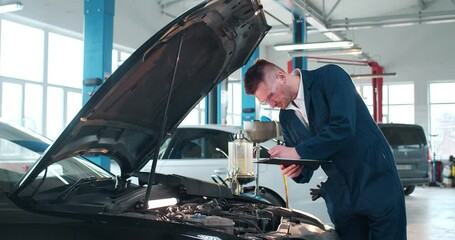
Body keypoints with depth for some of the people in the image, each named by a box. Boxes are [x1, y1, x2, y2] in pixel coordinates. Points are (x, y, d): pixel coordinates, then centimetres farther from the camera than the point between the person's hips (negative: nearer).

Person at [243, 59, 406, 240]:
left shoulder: (330, 76, -11)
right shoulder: (286, 118, 7)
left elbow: (343, 127, -25)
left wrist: (298, 152, -22)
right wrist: (297, 172, -11)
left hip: (378, 186, -5)